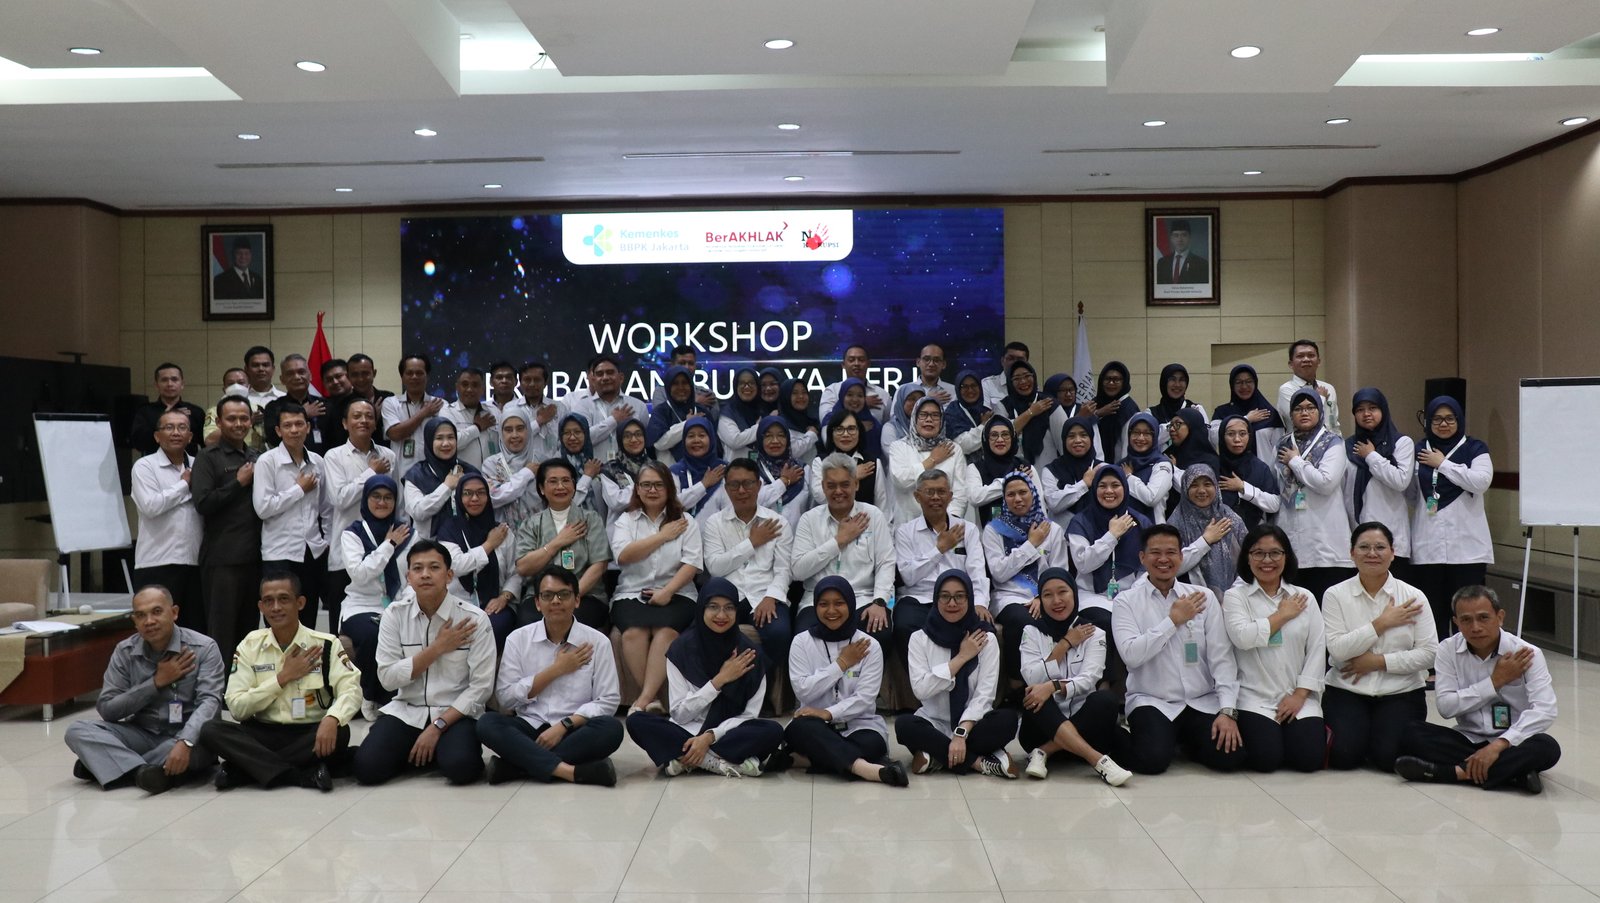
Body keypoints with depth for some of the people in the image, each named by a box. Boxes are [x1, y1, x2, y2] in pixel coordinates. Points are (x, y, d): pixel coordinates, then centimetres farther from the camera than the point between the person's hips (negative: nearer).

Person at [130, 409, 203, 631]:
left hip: (195, 562, 4)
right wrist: (184, 485, -3)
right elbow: (150, 506, -13)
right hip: (158, 564, -4)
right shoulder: (145, 466, 2)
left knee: (196, 632, 7)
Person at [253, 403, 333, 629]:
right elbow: (262, 507, -14)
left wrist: (328, 540, 11)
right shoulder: (267, 462, -5)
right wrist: (300, 489, -8)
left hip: (315, 551, 4)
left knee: (308, 622, 11)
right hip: (280, 554, -4)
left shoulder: (317, 462, 8)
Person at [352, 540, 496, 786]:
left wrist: (437, 726, -16)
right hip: (407, 711, 3)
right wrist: (437, 648, -15)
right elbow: (387, 677, -7)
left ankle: (441, 749, 6)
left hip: (456, 713, -2)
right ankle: (415, 751, 10)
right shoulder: (395, 614, -2)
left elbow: (481, 686, -11)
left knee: (459, 767, -30)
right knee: (367, 767, -20)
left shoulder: (474, 618, -10)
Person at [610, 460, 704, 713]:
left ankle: (643, 700, -36)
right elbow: (623, 555, -5)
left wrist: (667, 591, -14)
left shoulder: (685, 521, 11)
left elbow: (692, 563, -1)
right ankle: (653, 699, -27)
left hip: (675, 594, -1)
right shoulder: (626, 520, 14)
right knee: (634, 632, -30)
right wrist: (663, 536, -4)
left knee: (666, 631, -31)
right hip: (632, 593, 1)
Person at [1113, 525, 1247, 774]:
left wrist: (1228, 711, -11)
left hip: (1204, 702, 3)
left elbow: (1221, 657, 0)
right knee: (1152, 760, -27)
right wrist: (1174, 620, -13)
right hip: (1152, 701, -2)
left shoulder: (1204, 597, 5)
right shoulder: (1126, 602, -1)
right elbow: (1131, 654, -16)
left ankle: (1187, 741, 14)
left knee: (1230, 756, -20)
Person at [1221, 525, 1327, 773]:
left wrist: (1300, 694, -6)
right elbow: (1242, 637, -17)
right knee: (1266, 758, -20)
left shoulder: (1304, 598, 10)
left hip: (1299, 696, 3)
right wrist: (1282, 615, -6)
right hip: (1255, 697, -2)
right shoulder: (1235, 596, 2)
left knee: (1310, 757, -16)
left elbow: (1317, 650, 4)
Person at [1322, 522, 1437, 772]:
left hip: (1400, 693, 1)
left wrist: (1378, 661, -12)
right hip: (1346, 691, 0)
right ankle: (1332, 732, 15)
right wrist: (1381, 623, -13)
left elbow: (1429, 653, -5)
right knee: (1344, 754, -21)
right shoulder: (1336, 595, -1)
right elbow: (1337, 650, -12)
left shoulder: (1413, 597, 1)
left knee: (1389, 756, -20)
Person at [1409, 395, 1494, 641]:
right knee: (1432, 611, 3)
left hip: (1466, 546, -2)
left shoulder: (1475, 449, 7)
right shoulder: (1419, 451, 13)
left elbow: (1481, 482, -11)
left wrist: (1443, 463, -6)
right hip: (1427, 546, 2)